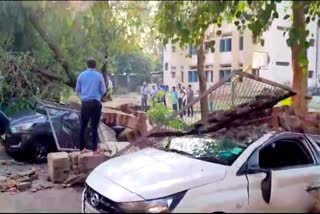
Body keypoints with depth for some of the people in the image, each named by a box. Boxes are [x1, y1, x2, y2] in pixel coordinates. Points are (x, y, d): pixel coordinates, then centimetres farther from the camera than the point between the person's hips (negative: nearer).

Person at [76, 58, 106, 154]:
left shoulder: (82, 75, 2)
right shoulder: (99, 76, -3)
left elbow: (77, 89, 9)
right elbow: (103, 90, 1)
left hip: (85, 103, 2)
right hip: (96, 103, -2)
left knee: (83, 126, 10)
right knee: (94, 126, 5)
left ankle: (82, 147, 12)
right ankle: (94, 148, 6)